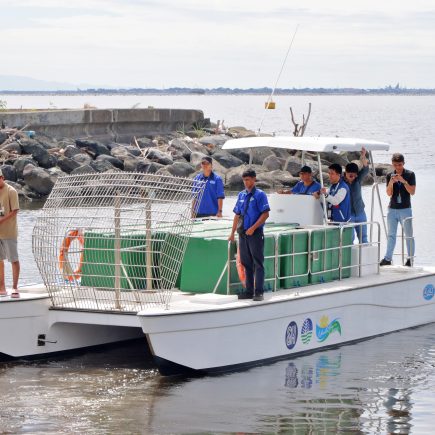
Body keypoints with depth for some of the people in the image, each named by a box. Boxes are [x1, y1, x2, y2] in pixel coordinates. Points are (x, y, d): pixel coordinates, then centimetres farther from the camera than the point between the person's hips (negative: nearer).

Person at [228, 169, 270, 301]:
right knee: (246, 263, 10)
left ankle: (259, 292, -4)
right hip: (243, 234, 7)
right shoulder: (241, 195, 13)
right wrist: (233, 233, 15)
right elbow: (237, 215, 18)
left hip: (255, 233, -7)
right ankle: (249, 291, 17)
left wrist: (253, 228, -17)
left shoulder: (259, 195, -6)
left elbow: (265, 214, -11)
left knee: (258, 263, -4)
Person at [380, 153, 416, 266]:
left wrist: (404, 181, -20)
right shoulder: (390, 175, 5)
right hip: (392, 209, 3)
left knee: (409, 235, -2)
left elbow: (412, 192, -9)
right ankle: (388, 258, 11)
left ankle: (410, 259, 2)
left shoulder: (410, 175, -2)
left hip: (405, 209, -3)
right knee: (391, 235, 8)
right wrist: (391, 182, -21)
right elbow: (389, 193, -3)